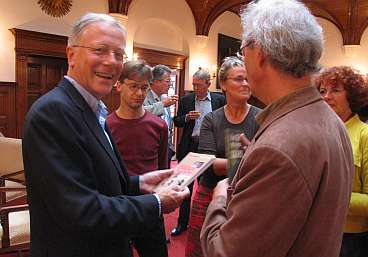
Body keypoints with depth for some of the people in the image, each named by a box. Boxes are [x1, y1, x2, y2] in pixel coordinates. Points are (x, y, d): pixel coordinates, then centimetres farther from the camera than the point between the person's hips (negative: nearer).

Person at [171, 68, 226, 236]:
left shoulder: (219, 100, 1)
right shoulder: (185, 100, 5)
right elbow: (177, 122, 6)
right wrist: (187, 117, -13)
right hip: (189, 146, 1)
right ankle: (182, 223, 21)